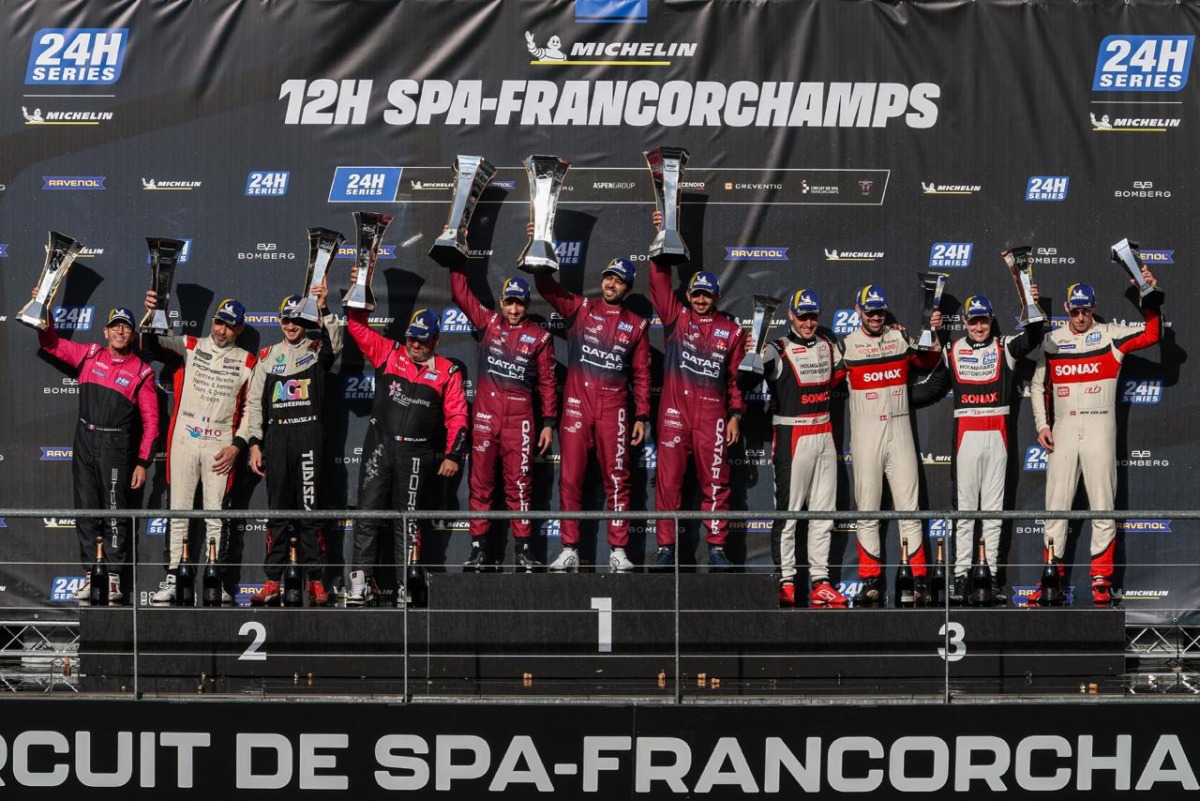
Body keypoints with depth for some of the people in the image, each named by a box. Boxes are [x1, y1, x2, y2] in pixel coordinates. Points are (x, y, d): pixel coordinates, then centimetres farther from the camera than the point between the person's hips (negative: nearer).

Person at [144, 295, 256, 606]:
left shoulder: (247, 362, 6)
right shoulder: (191, 346, 5)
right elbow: (156, 341, -12)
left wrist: (237, 447, -2)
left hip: (220, 446, 0)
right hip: (184, 439, 0)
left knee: (215, 516, 2)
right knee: (179, 511, 2)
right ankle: (171, 579, 3)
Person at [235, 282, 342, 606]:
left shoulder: (317, 348, 7)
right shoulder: (267, 355, 16)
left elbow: (334, 342, -18)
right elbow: (255, 403, 13)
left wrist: (323, 309, -32)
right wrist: (254, 444, 4)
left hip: (310, 436, -3)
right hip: (276, 437, 3)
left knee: (310, 509, -4)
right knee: (277, 510, 3)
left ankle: (315, 580, 0)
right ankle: (272, 583, 4)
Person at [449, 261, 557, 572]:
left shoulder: (540, 337, 6)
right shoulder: (487, 322, 10)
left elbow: (547, 382, 7)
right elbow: (460, 292, 12)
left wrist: (549, 422, 4)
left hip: (520, 416, -2)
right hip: (485, 414, 2)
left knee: (519, 484, -2)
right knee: (480, 482, 3)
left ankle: (523, 549, 2)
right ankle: (479, 548, 7)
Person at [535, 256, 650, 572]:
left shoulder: (636, 325, 11)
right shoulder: (580, 309, 10)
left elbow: (642, 374, 11)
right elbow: (546, 286, 1)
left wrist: (642, 416, 6)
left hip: (614, 409, 0)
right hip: (577, 405, 0)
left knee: (616, 479, -2)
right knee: (570, 478, -1)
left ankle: (618, 551, 1)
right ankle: (569, 550, 3)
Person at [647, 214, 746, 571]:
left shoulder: (731, 330, 9)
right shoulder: (676, 317, 9)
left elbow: (737, 377, 9)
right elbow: (660, 280, 2)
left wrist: (735, 415, 2)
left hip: (712, 414, 0)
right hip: (674, 410, 0)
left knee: (715, 481, 1)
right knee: (668, 478, 0)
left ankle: (717, 548, 7)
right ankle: (665, 547, 4)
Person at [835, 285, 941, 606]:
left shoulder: (901, 337, 10)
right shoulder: (846, 345, 4)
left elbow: (928, 362, 12)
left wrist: (934, 335, -3)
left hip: (899, 428, 1)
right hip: (864, 431, -1)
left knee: (908, 506, -1)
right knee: (867, 508, 0)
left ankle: (917, 580, 0)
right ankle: (871, 582, 3)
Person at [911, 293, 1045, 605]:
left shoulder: (1005, 347, 5)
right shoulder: (953, 351, 9)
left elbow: (1033, 336, -11)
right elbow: (932, 388, 13)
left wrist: (1034, 308, -29)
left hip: (997, 436, 0)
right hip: (966, 435, 0)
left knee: (993, 509, 5)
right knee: (965, 508, 1)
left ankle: (991, 574, 8)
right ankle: (960, 576, 3)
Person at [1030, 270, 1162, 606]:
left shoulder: (1110, 335, 2)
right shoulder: (1052, 341, 10)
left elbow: (1152, 335, -10)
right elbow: (1038, 386, 15)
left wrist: (1151, 296, -21)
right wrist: (1042, 425, 5)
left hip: (1100, 427, -2)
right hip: (1063, 429, 2)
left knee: (1103, 506, -1)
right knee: (1056, 505, 3)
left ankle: (1101, 579, 4)